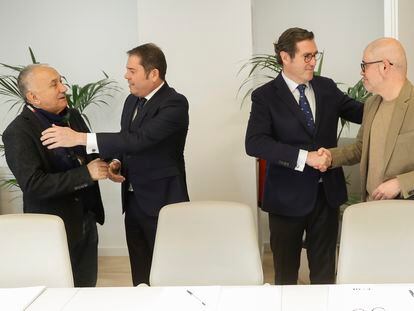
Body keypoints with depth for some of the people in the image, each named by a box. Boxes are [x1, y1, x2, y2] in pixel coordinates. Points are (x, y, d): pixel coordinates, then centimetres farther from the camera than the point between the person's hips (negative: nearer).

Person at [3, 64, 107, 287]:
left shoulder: (72, 115, 5)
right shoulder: (18, 133, -16)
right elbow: (33, 185, -23)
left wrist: (105, 165, -4)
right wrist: (86, 174, -24)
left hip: (87, 221, 6)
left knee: (87, 290, 15)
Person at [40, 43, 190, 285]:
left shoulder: (175, 104, -16)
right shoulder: (132, 101, 10)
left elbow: (141, 138, -29)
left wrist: (80, 138, -30)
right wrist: (116, 162, -2)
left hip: (162, 201, -7)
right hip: (133, 200, 8)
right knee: (140, 275, 13)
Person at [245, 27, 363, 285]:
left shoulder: (327, 87, 5)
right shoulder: (265, 96, -9)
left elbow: (361, 113, 8)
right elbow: (254, 143, -20)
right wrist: (305, 156, -27)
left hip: (327, 191, 4)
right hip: (288, 195, -4)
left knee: (325, 269, 16)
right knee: (286, 271, 13)